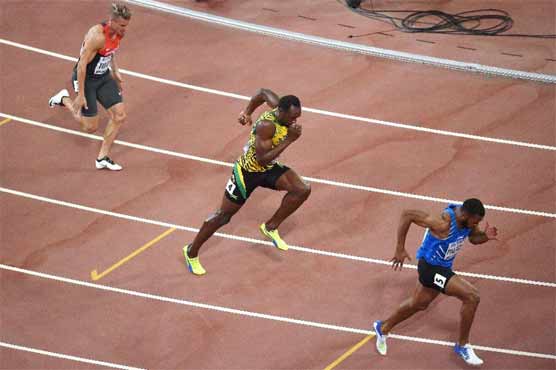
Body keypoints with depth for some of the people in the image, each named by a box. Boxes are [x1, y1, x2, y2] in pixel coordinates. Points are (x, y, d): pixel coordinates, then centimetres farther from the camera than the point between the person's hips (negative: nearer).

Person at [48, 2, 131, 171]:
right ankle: (64, 99, 25)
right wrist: (80, 95, -25)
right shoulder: (97, 35, -32)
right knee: (91, 127, 1)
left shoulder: (118, 32, -7)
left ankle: (102, 158, 9)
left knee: (119, 116, -3)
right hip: (86, 79, -8)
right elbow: (82, 64, -28)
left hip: (103, 77, 8)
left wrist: (115, 72, 10)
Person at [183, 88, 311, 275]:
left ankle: (271, 227, 8)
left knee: (302, 190, -12)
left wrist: (247, 112, 14)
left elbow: (264, 93, 5)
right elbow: (262, 159, -37)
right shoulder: (267, 125, -36)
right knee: (224, 215, 3)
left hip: (268, 168, 7)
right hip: (248, 171, -7)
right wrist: (289, 140, -39)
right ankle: (191, 252, 22)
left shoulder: (281, 107, -14)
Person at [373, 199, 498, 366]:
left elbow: (474, 238, 9)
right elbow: (407, 214, -31)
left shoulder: (467, 217, -10)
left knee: (419, 304, 28)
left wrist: (486, 236, -16)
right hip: (431, 268, -9)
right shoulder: (444, 222, -33)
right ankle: (463, 346, 1)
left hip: (442, 267, 9)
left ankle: (383, 328, 50)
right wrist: (400, 249, -26)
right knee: (472, 297, -16)